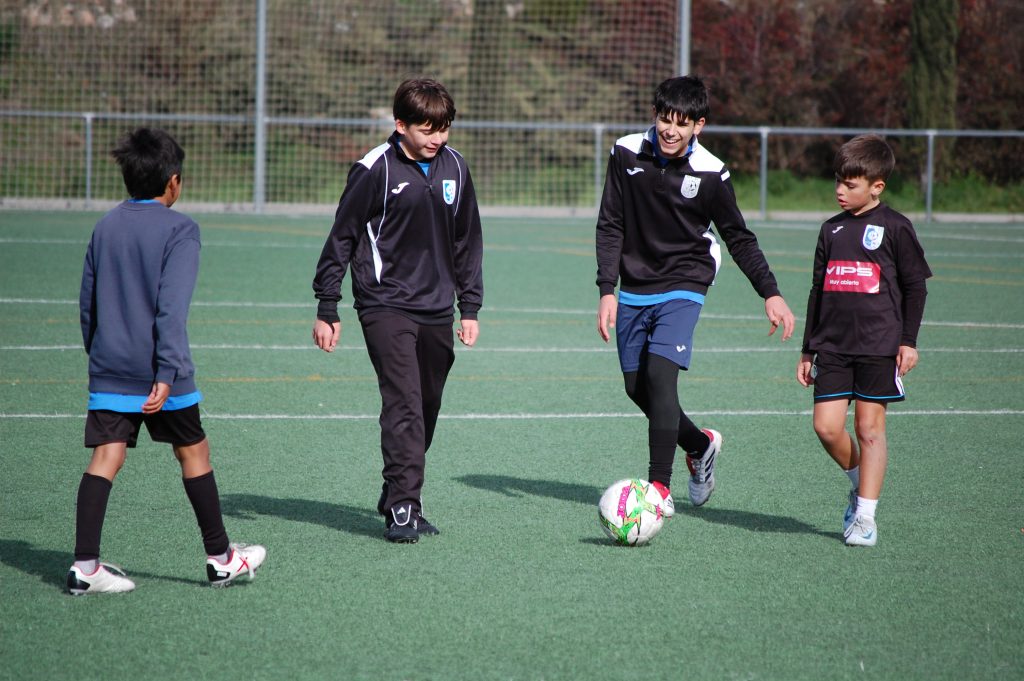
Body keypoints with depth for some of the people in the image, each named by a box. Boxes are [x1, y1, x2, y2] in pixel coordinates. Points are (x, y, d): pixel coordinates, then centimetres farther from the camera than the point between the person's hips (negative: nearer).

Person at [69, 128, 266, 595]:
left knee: (106, 457, 0)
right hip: (157, 371, -5)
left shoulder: (105, 226, 9)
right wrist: (167, 373, -21)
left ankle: (84, 564, -10)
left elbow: (87, 302, 15)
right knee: (193, 452, 10)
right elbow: (171, 307, -18)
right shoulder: (179, 229, -9)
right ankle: (220, 558, 20)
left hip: (108, 369, 5)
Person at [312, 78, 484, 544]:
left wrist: (470, 307, 15)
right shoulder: (375, 169, -9)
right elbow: (342, 238, -3)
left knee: (426, 409, 9)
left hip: (437, 310, 5)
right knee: (404, 404, -15)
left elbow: (467, 241, 18)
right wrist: (327, 308, -4)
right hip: (386, 307, -5)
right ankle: (403, 508, -15)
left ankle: (397, 495, 24)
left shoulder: (453, 167, 7)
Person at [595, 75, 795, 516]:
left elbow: (739, 238, 2)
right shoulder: (627, 153, -5)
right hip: (634, 289, 4)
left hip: (683, 287, -4)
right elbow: (610, 226, 0)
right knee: (637, 386, 8)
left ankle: (660, 487, -17)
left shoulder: (710, 174, -10)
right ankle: (700, 445, 34)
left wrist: (771, 293, -3)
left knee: (660, 372, -21)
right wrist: (607, 290, -7)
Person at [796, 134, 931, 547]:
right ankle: (859, 482, 23)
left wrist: (909, 341, -5)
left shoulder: (894, 228, -2)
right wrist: (807, 350, 16)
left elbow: (915, 287, 1)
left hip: (879, 345, -4)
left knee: (870, 427, -2)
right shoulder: (832, 230, 12)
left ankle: (865, 516, 3)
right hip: (833, 346, 4)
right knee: (826, 426, -4)